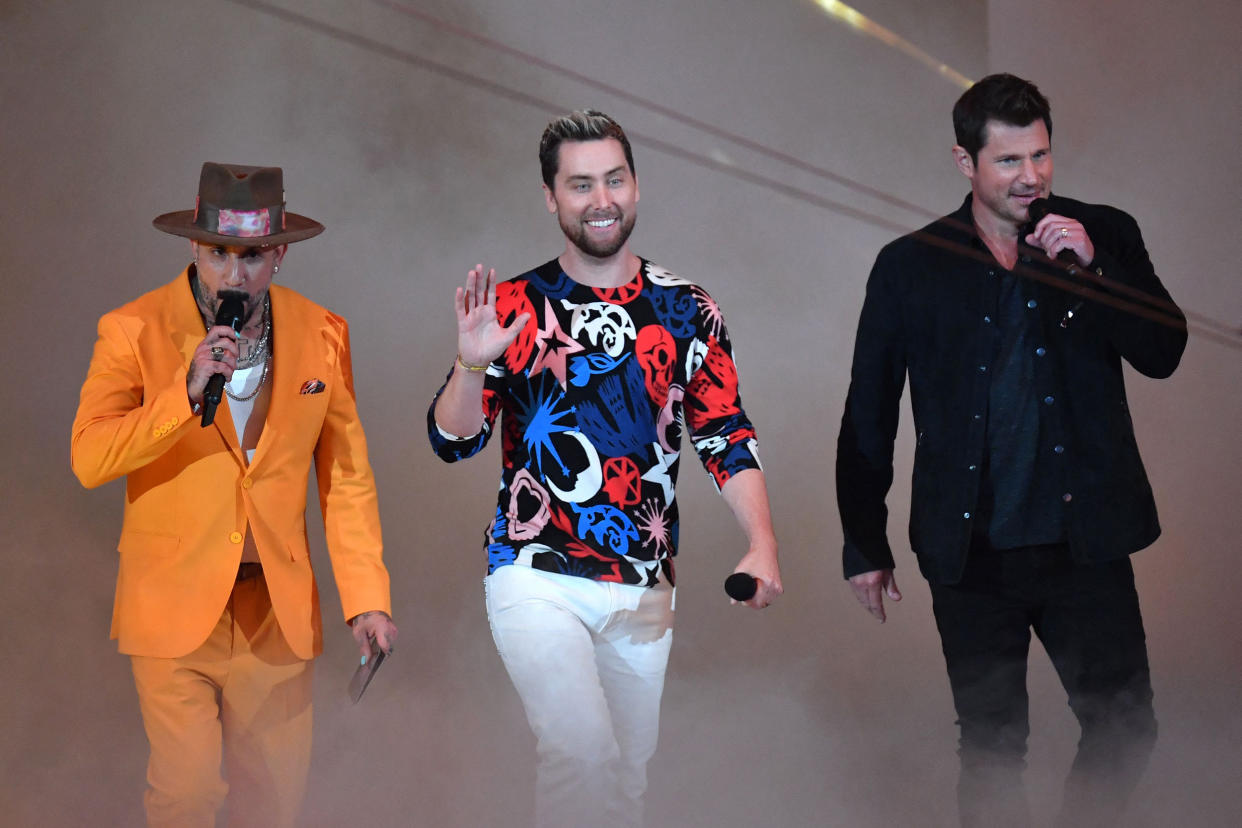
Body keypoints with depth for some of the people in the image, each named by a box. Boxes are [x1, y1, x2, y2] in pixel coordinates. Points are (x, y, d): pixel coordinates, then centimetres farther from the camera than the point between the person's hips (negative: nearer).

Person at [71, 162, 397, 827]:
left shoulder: (322, 334, 4)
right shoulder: (133, 331, -4)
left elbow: (346, 476, 8)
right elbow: (89, 460, -11)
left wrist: (366, 597, 2)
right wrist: (187, 392, -23)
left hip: (277, 611, 3)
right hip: (175, 605, -2)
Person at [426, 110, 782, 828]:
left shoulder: (687, 311, 6)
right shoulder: (514, 308, 0)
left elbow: (728, 437, 4)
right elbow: (454, 442, -1)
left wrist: (763, 544, -11)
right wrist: (472, 364, -21)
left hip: (644, 586, 3)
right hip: (537, 576, -3)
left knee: (629, 769, 12)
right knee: (582, 750, -23)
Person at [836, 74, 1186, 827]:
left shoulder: (1105, 236, 4)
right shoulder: (910, 267, 2)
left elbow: (1165, 351, -4)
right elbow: (868, 418, 6)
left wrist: (1087, 269, -16)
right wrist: (865, 545, 6)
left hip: (1085, 543, 1)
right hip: (972, 556, 0)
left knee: (1126, 727, 1)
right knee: (991, 749, 8)